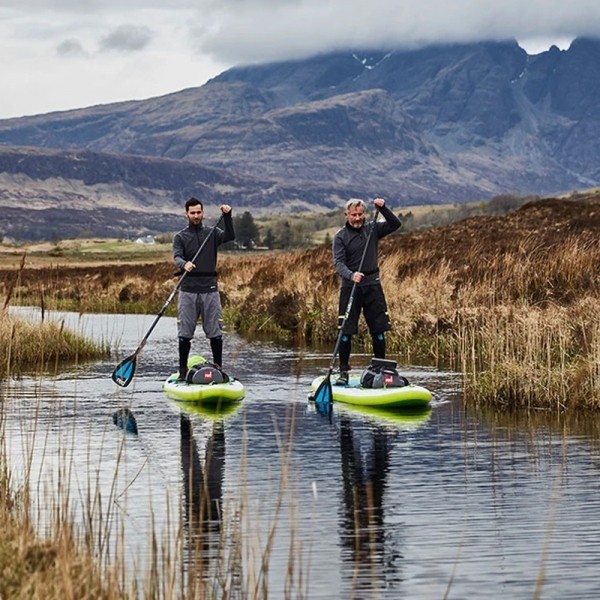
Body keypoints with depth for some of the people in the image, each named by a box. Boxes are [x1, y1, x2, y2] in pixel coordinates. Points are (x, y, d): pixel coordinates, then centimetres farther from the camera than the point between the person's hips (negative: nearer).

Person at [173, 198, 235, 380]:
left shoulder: (212, 233, 10)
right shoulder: (180, 237, 6)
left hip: (210, 289, 1)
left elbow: (230, 236, -9)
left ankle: (218, 368, 10)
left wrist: (227, 216, -22)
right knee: (185, 333, 0)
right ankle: (183, 370, 8)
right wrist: (184, 264, -33)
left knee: (215, 332, 1)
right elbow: (177, 257, -10)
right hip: (188, 290, -1)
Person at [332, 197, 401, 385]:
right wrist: (351, 275, -31)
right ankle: (343, 371, 3)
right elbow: (339, 263, -12)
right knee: (346, 331, -4)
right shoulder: (340, 237, -1)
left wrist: (383, 208, -11)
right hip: (350, 286, -3)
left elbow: (395, 224, 3)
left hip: (372, 284, 3)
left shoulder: (372, 229, 9)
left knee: (379, 329, 3)